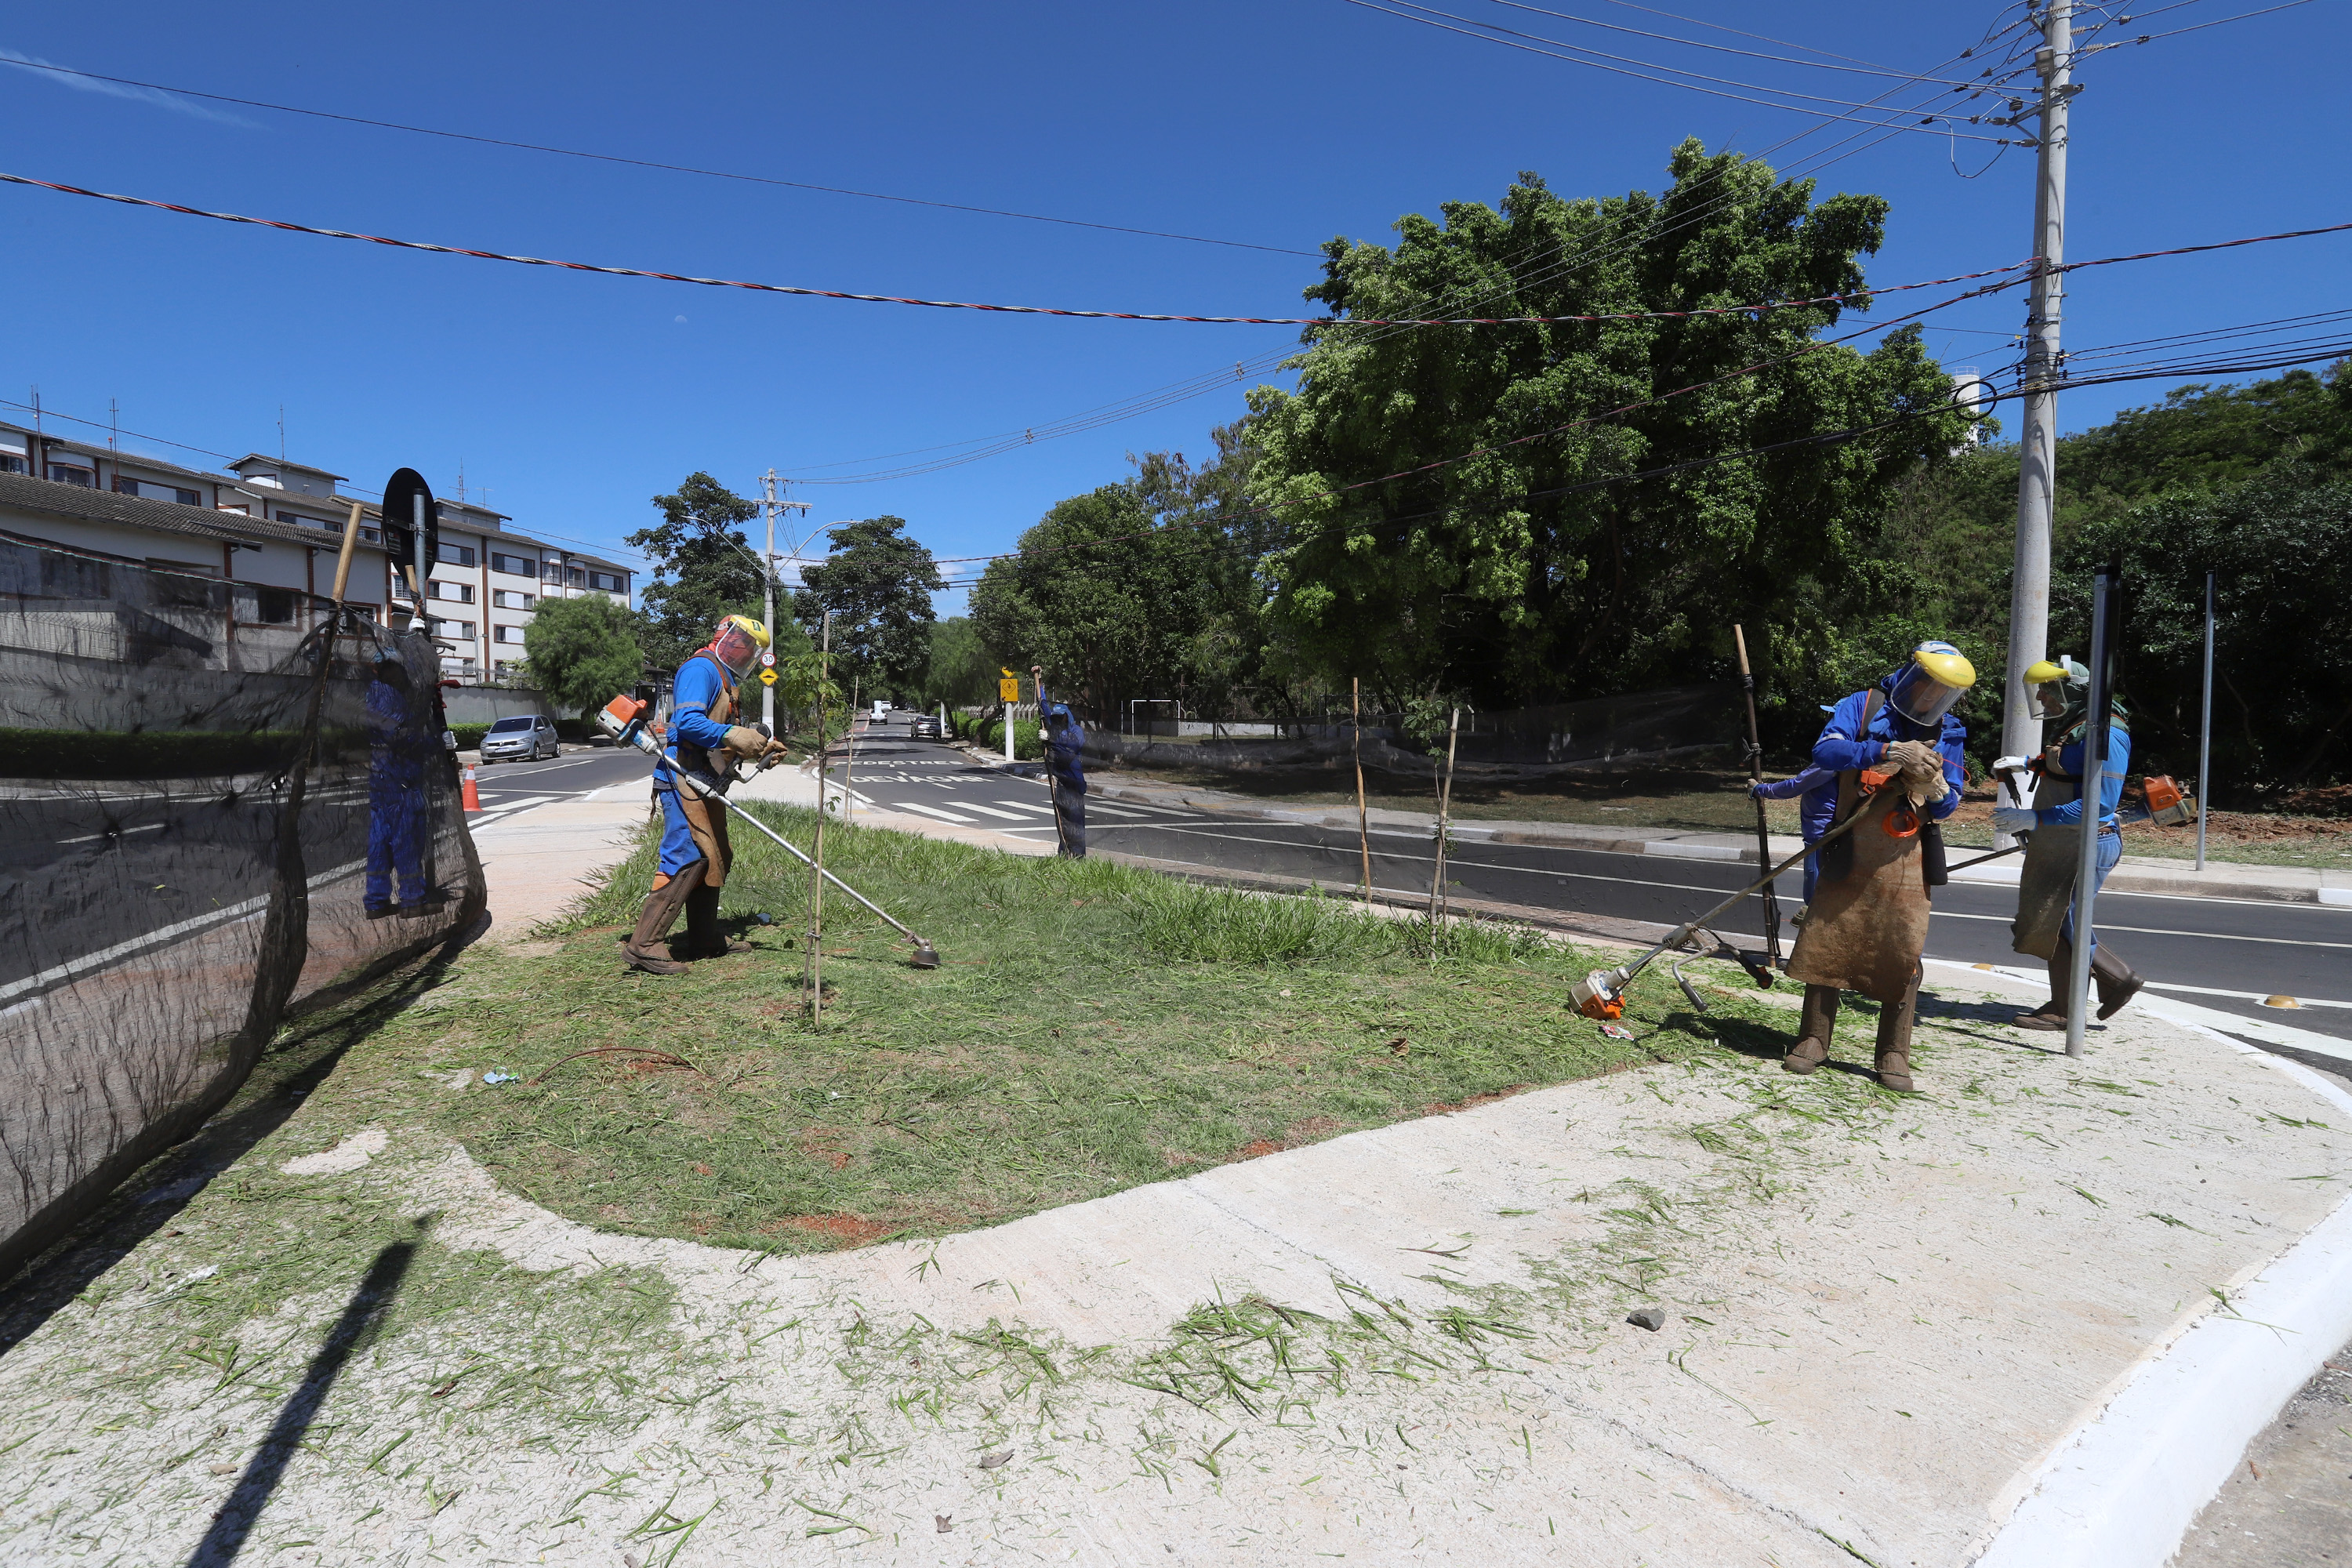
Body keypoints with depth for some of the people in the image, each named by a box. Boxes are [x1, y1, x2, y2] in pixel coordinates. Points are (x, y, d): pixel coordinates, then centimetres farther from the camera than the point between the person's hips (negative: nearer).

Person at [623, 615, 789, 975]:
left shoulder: (724, 679, 24)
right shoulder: (701, 668, -8)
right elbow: (688, 722, -23)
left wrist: (760, 750, 12)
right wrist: (735, 735, -32)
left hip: (704, 785, 11)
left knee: (714, 860, 13)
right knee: (687, 859, -15)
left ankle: (705, 941, 22)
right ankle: (641, 945, -12)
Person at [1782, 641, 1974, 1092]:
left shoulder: (1948, 734, 11)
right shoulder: (1862, 706, 2)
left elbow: (1948, 807, 7)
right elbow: (1825, 751, -16)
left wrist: (1937, 788, -15)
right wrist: (1886, 751, -27)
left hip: (1904, 865, 2)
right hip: (1845, 856, -2)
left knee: (1902, 954, -1)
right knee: (1826, 944, 2)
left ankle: (1894, 1055, 12)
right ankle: (1813, 1040, 15)